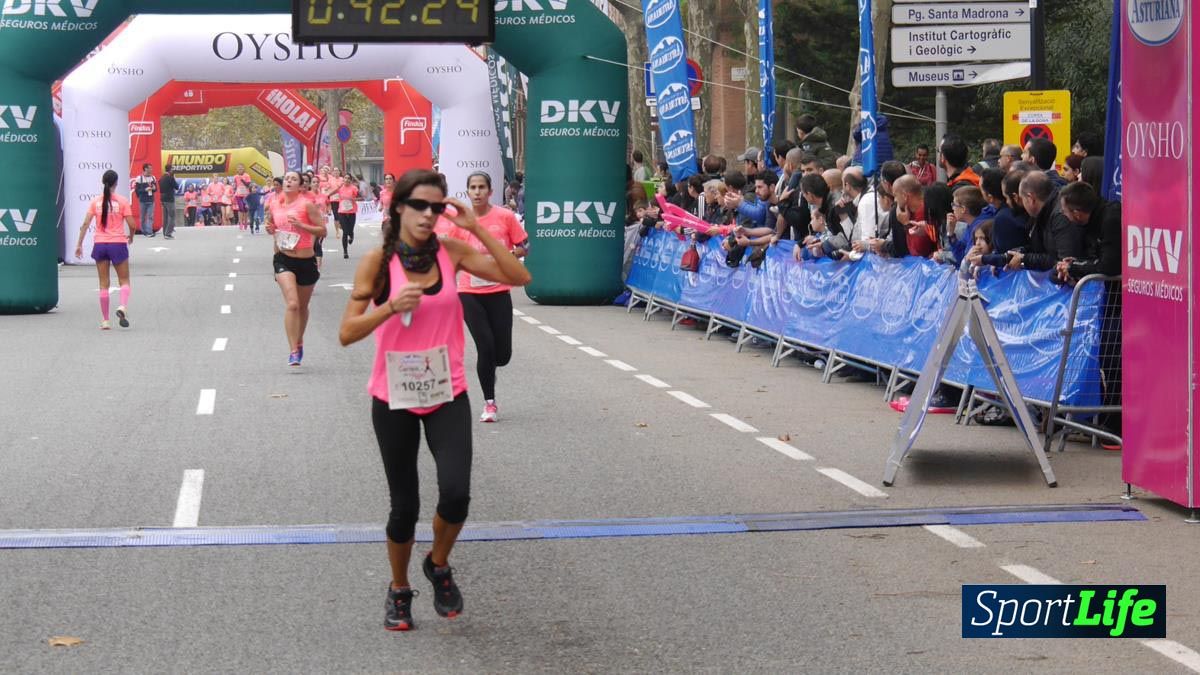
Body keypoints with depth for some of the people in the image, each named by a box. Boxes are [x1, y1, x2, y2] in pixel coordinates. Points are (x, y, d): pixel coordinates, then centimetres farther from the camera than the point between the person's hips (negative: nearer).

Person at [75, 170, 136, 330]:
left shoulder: (95, 202, 2)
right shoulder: (122, 201, -5)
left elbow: (85, 223, -2)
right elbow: (132, 225, -6)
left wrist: (79, 244, 2)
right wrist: (131, 237, 14)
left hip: (100, 244, 2)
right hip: (118, 243, -2)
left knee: (104, 284, 10)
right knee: (124, 280, 9)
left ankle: (105, 320, 10)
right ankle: (123, 306, -20)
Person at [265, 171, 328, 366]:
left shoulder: (306, 205, -7)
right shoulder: (275, 204, 4)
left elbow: (323, 231, -9)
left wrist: (301, 225, -21)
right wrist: (270, 229, -1)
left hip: (306, 261, 0)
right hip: (283, 260, 0)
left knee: (303, 307, 15)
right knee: (292, 304, -17)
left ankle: (299, 342, 40)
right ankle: (294, 351, -18)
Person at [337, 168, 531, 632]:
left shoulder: (451, 252, -2)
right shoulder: (378, 261, -8)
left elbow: (518, 277, -8)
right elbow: (347, 333, -10)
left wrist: (476, 228, -13)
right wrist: (391, 306, -25)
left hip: (447, 395, 1)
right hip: (394, 398, -1)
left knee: (456, 494, -17)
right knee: (405, 506, 6)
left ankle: (439, 566, 14)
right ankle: (399, 590, 32)